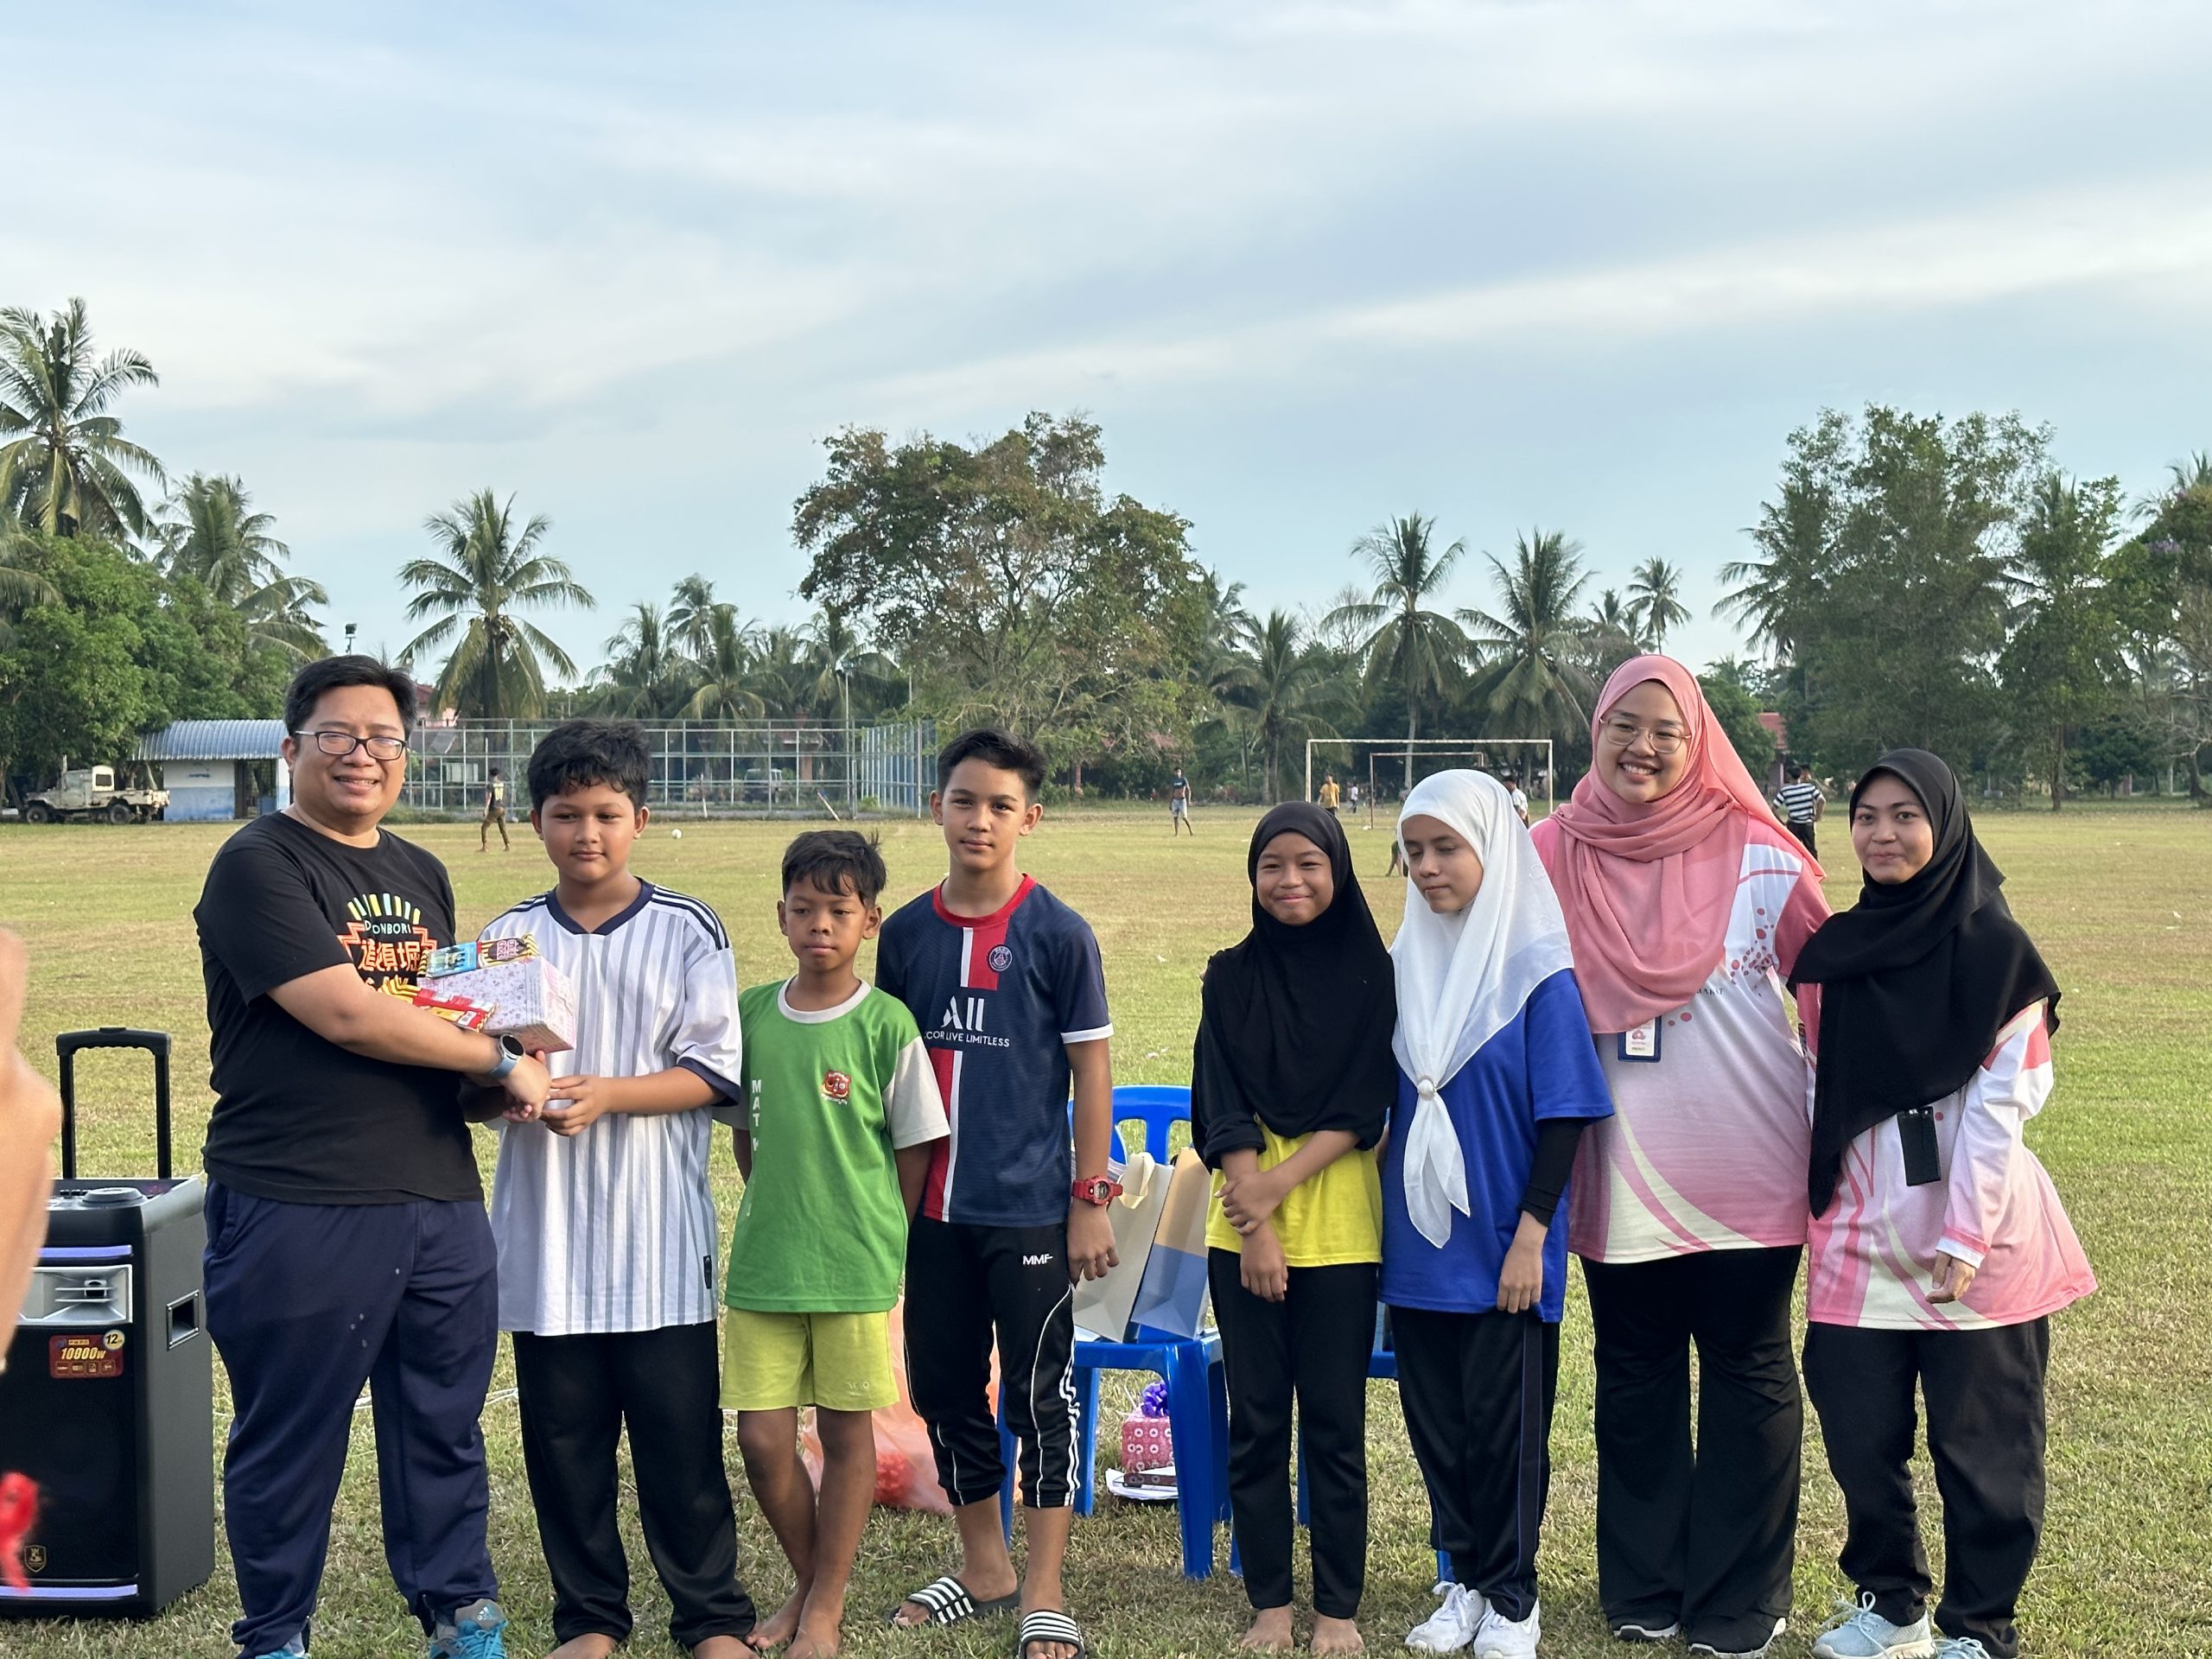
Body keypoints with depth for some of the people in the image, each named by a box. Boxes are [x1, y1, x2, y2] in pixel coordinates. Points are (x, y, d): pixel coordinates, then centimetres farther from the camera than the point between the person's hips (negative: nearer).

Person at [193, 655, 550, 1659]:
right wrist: (499, 1059, -10)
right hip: (299, 1211, -6)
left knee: (443, 1429, 14)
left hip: (442, 1201, 6)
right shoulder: (259, 865, -7)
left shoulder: (422, 876, 17)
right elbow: (346, 1013, -17)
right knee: (290, 1445, 6)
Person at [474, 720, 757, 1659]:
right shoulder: (508, 937, 6)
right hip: (545, 1234, 3)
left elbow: (713, 1074, -5)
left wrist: (610, 1095, -18)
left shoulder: (688, 932, -2)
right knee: (562, 1436, 10)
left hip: (658, 1237, -2)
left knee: (680, 1433, 3)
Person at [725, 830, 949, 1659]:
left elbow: (916, 1145, -2)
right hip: (762, 1262, 3)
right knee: (762, 1438, 3)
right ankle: (807, 1580, 27)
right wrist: (777, 1212, 10)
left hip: (857, 1267, -3)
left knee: (846, 1430, 7)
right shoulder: (752, 1014, 3)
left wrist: (875, 1239, 0)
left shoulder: (887, 1024, -8)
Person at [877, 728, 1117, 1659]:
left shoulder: (1058, 935, -7)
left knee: (1040, 1397, 2)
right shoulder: (907, 933, 4)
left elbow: (1091, 1070, -4)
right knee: (943, 1387, 12)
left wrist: (1090, 1200, -7)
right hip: (933, 1208, 5)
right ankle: (985, 1568, 29)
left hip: (1030, 1209, -4)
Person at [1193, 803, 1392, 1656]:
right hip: (1243, 1227, 2)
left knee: (1334, 1424, 2)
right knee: (1256, 1421, 6)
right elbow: (1225, 1108, -2)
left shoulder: (1371, 975, 1)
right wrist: (1256, 1229, -10)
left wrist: (1278, 1183, -15)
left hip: (1339, 1227, -1)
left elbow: (1363, 1110, -5)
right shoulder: (1232, 976, 4)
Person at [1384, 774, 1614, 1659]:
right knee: (1435, 1420, 11)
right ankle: (1464, 1582, 26)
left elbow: (1563, 1114, -10)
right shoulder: (1404, 966, 6)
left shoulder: (1537, 970, -9)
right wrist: (1386, 1210, 8)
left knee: (1504, 1422, 4)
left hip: (1501, 1245, -4)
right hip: (1418, 1243, 5)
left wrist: (1531, 1233, -14)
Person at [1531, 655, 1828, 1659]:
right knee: (1633, 1378, 13)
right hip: (1619, 1172, 2)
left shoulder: (1756, 857, -6)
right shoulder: (1551, 857, -1)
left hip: (1744, 1167, -2)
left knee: (1747, 1378, 7)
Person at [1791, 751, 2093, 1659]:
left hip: (1975, 1242, -4)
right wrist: (1822, 1206, 7)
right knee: (1859, 1431, 7)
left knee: (1981, 1444, 4)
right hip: (1861, 1235, 4)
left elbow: (2000, 1102, -10)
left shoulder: (1994, 949, -7)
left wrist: (1966, 1237, -15)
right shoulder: (1837, 951, 8)